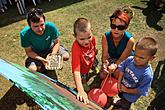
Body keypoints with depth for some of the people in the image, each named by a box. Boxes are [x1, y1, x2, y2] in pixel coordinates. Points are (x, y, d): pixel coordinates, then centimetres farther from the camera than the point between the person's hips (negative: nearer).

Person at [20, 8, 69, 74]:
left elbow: (56, 42, -14)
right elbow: (29, 51, -17)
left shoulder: (50, 26, -28)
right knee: (32, 69, -27)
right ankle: (42, 66, 8)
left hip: (50, 48, 2)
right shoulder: (24, 34, -28)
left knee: (66, 56, -20)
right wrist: (41, 59, -32)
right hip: (36, 54, -1)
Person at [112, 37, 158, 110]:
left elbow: (140, 91, -27)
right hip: (121, 87, 4)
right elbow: (121, 69, -12)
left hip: (130, 95, -4)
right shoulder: (130, 59, -27)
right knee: (121, 97, 38)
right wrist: (119, 83, -17)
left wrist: (126, 90, -19)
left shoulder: (147, 75, -38)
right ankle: (119, 103, 70)